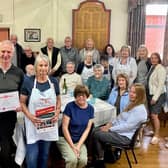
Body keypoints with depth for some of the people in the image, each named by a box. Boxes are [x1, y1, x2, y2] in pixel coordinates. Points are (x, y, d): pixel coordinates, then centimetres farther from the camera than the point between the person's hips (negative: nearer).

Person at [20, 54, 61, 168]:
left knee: (45, 154, 17)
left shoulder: (54, 81, 1)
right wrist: (29, 116, -18)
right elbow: (22, 103, -4)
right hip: (33, 124, -3)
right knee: (32, 157, -4)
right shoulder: (28, 81, -8)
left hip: (49, 124, 3)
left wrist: (57, 113, -5)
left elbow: (58, 100, 12)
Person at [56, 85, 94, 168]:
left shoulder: (90, 109, 0)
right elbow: (64, 128, -11)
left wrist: (78, 146, -10)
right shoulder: (70, 106, -12)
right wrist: (72, 146, -13)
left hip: (80, 140, 3)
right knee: (72, 159, -28)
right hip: (65, 139, -3)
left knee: (83, 160, -23)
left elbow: (87, 129, 0)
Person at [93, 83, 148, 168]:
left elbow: (127, 126, -25)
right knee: (96, 131, -2)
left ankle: (100, 161, 4)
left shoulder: (139, 109, -21)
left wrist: (110, 129, -19)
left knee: (96, 135, -15)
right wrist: (110, 123, 2)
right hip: (119, 130, 10)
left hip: (125, 136, -10)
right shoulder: (132, 104, 10)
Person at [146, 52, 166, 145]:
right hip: (150, 94, 7)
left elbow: (161, 84, -17)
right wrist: (150, 95, 8)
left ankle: (156, 136, 0)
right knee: (151, 114, 12)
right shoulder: (152, 67, 10)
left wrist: (155, 97, -20)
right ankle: (154, 131, 28)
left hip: (158, 95, -7)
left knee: (154, 115, -10)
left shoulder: (161, 69, -13)